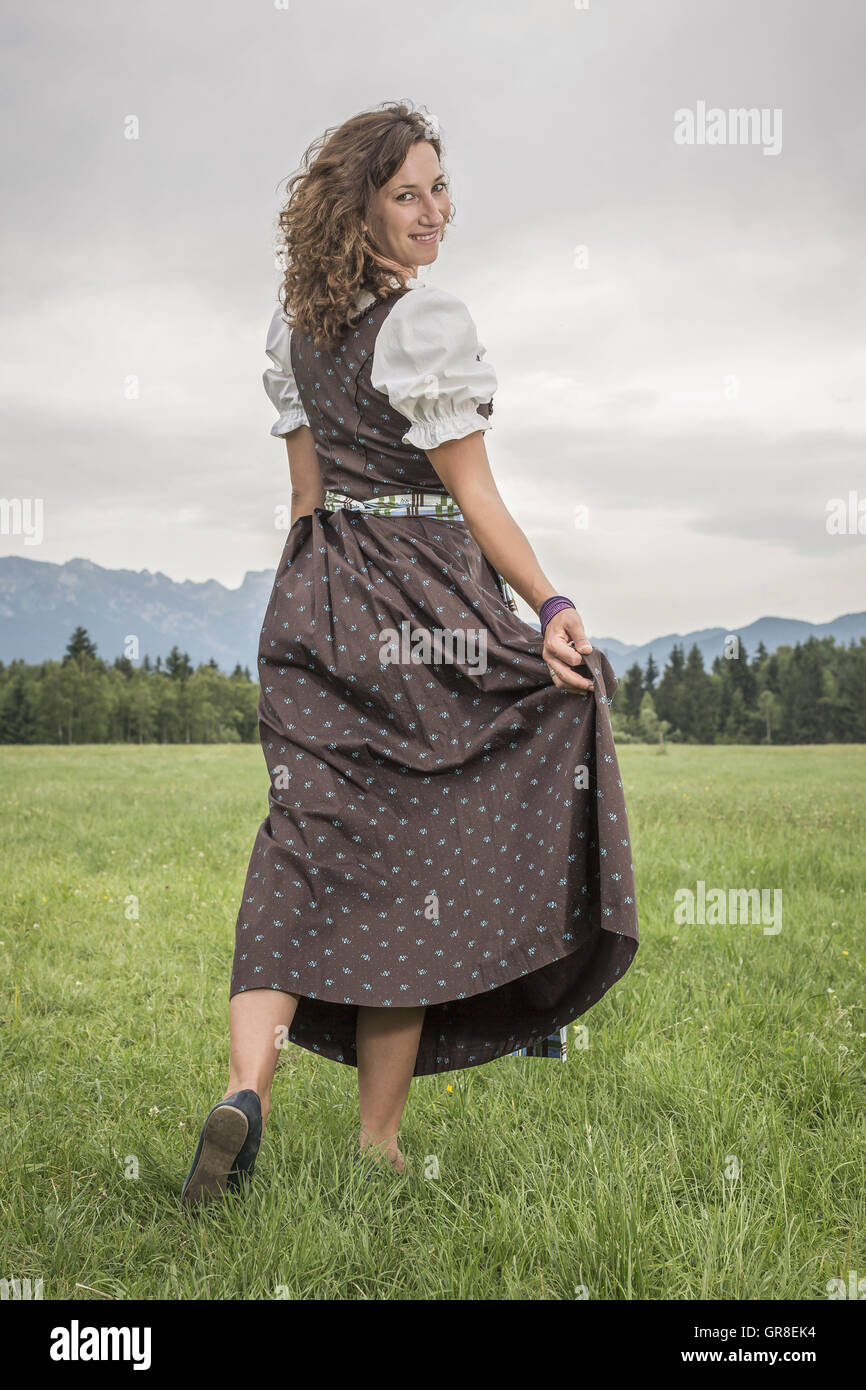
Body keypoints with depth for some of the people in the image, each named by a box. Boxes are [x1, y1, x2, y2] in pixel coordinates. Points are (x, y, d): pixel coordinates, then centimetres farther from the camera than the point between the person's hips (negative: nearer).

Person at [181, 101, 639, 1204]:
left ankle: (247, 1085, -13)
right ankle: (378, 1142, 13)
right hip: (422, 609, -6)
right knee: (415, 856, 4)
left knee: (307, 845, 5)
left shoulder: (294, 323, 10)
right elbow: (472, 494, -13)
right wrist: (547, 606, -12)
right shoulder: (429, 319, -11)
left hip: (314, 604, 6)